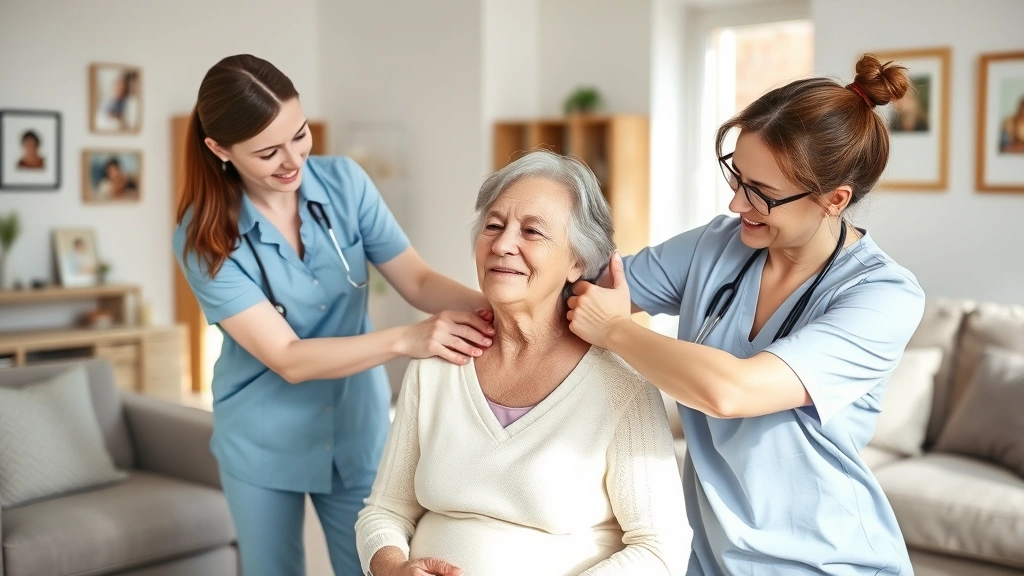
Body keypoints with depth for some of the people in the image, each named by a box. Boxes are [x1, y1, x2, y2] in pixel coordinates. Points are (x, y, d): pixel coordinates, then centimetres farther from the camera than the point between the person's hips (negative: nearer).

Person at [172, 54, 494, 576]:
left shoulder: (344, 183, -10)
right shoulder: (204, 237, -19)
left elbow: (417, 281, -12)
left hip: (359, 431, 2)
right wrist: (405, 339, -39)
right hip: (263, 446, -2)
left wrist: (489, 306, -34)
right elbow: (288, 359, -25)